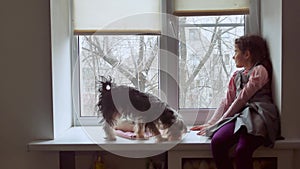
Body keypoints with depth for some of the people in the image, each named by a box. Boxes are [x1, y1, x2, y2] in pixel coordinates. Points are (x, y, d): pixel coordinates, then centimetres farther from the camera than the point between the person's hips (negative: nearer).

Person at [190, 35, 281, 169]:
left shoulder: (259, 71, 5)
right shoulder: (236, 76, 29)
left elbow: (242, 99, -1)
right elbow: (227, 102, 25)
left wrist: (220, 122, 1)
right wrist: (210, 123, 16)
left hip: (257, 115, -6)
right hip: (239, 116, 6)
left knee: (241, 151, -34)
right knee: (216, 142, -26)